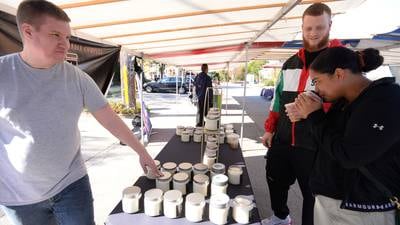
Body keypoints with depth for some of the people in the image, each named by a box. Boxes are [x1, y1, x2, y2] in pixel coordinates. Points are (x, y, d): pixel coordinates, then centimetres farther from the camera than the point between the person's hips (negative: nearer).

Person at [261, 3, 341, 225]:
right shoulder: (290, 63, 9)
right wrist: (269, 129, 12)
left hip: (316, 146, -5)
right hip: (282, 141, 6)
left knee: (312, 193, 11)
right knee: (276, 181, 21)